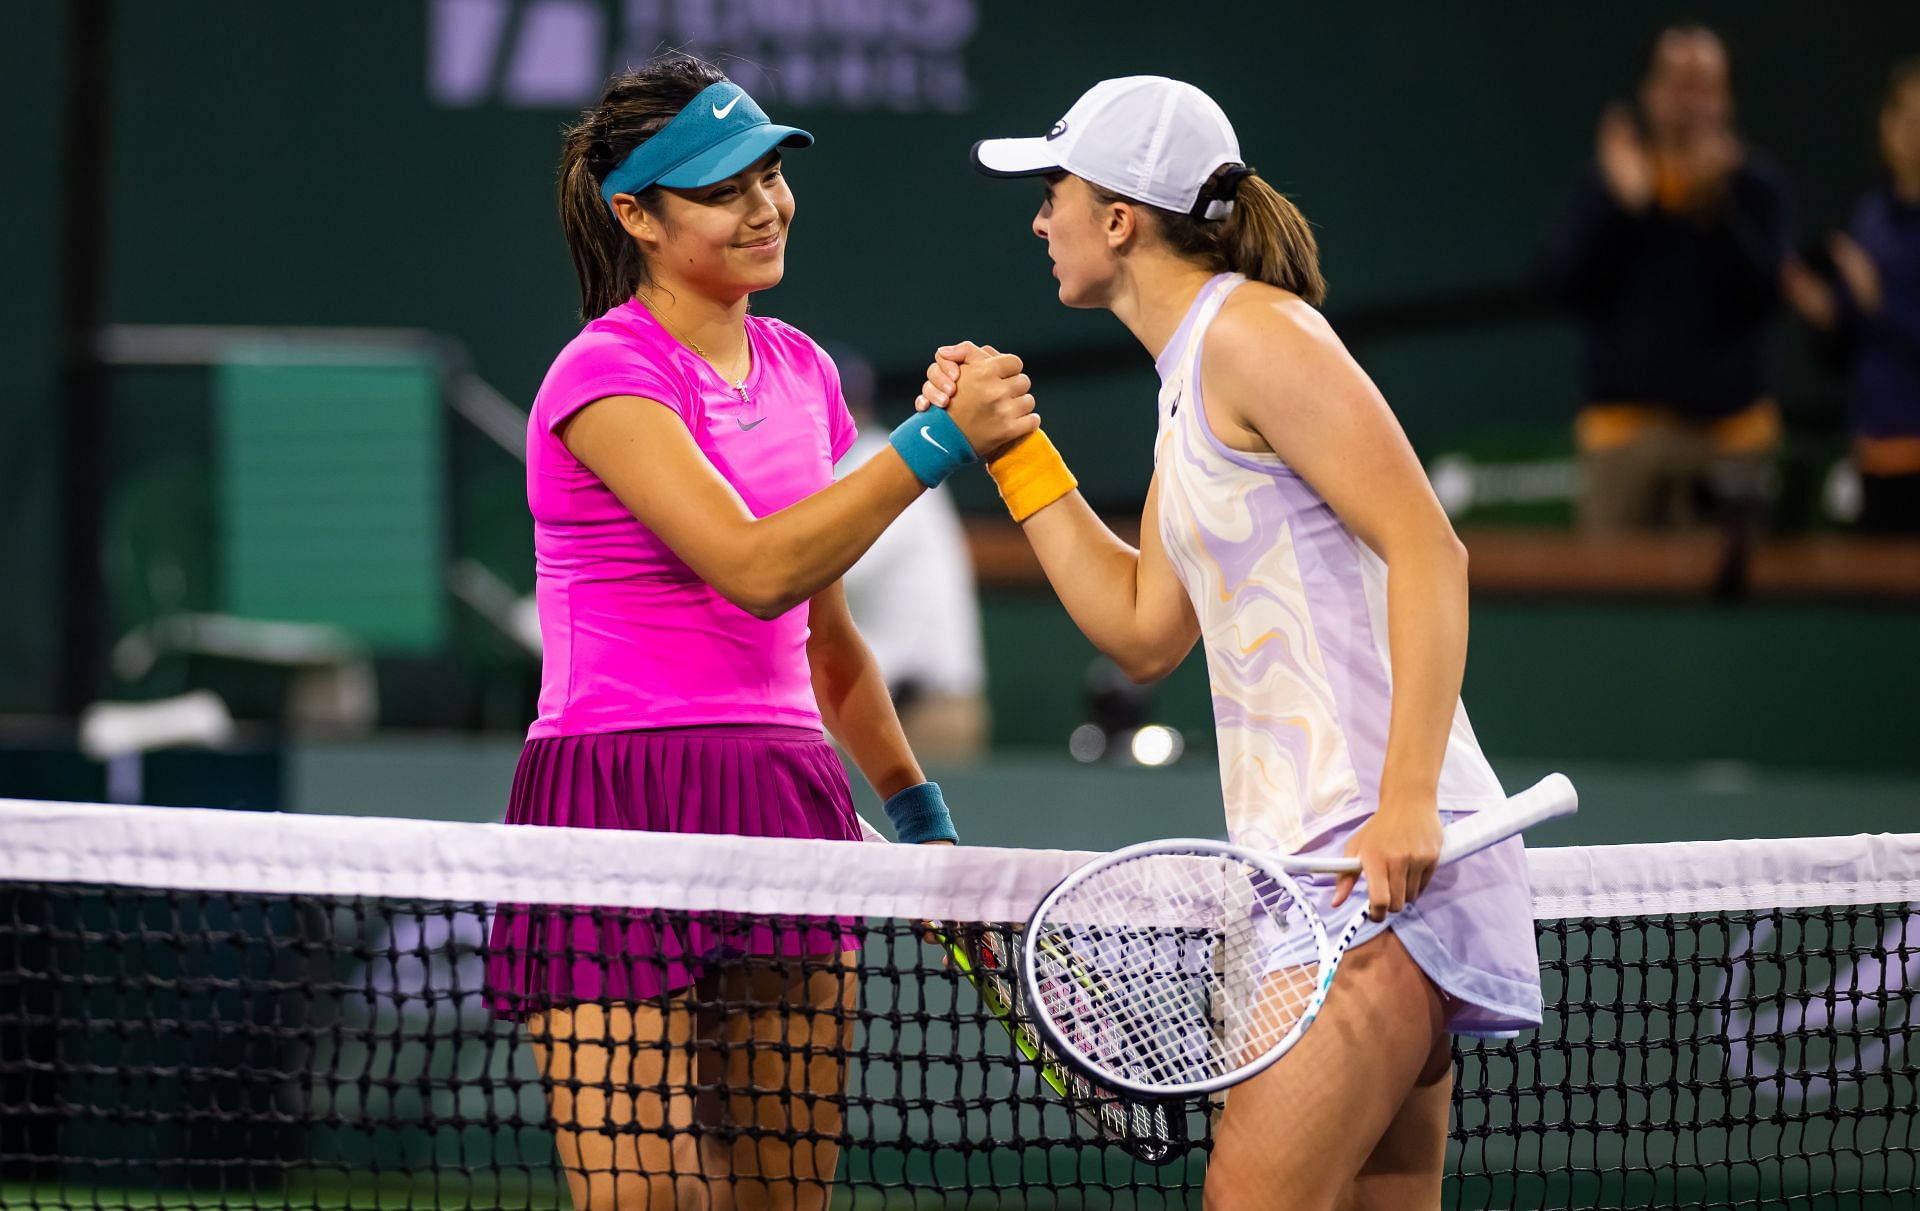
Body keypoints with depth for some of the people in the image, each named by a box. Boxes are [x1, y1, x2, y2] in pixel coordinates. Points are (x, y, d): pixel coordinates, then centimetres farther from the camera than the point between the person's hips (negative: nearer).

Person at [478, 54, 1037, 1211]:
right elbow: (756, 569, -22)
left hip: (788, 809, 7)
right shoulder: (606, 374, -8)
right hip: (621, 810, -7)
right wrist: (938, 439, -22)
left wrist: (923, 815, 25)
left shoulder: (800, 371, 15)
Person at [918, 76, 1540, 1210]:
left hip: (1383, 851, -10)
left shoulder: (1255, 333, -9)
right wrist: (1013, 448, 22)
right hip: (1303, 850, 10)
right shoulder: (1190, 376, 20)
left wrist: (1406, 801, -26)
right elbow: (1145, 631, 25)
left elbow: (1428, 552, -17)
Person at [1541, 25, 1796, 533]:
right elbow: (1563, 282, -4)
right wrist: (1620, 202, -14)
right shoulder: (1606, 179, 6)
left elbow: (1764, 290, -10)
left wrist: (1717, 202, -19)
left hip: (1725, 424, -1)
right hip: (1625, 426, 1)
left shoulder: (1755, 184, 3)